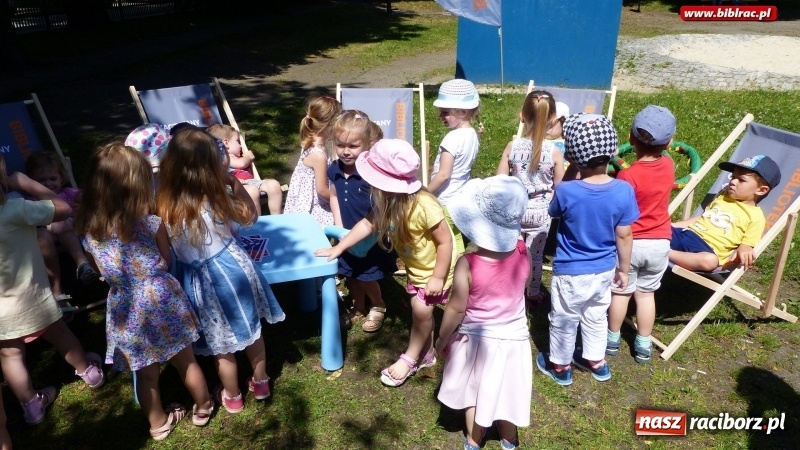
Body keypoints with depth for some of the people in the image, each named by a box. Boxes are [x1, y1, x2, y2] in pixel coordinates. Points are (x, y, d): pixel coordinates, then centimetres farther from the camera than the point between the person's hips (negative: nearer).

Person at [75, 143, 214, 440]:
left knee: (146, 374, 20)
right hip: (162, 300, -2)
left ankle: (159, 423, 40)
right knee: (186, 361, 20)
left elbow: (103, 272, 7)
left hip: (127, 310, 3)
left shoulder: (89, 232, -8)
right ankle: (202, 407, 41)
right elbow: (166, 262, -3)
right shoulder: (152, 224, -18)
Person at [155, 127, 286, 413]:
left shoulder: (163, 206, -19)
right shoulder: (217, 201, -20)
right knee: (252, 331, 24)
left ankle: (232, 397, 40)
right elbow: (249, 216, -1)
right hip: (232, 269, 0)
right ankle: (260, 383, 43)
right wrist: (234, 182, -2)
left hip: (200, 282, 0)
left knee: (222, 346, 20)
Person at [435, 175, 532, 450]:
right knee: (506, 392, 24)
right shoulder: (522, 253, -18)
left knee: (475, 394, 21)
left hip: (477, 339, -3)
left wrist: (442, 340, -2)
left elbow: (456, 309, -18)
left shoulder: (468, 264, -29)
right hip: (514, 337, 3)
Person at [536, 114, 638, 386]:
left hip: (571, 273, -4)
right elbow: (624, 235, -8)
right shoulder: (624, 191, -18)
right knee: (596, 316, 27)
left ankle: (560, 366, 38)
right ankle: (596, 361, 46)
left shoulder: (566, 192, -27)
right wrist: (623, 269, 7)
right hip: (604, 270, 4)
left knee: (564, 321, 18)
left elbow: (554, 213, -4)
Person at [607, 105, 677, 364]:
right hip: (660, 243, 4)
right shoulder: (668, 166, -7)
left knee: (620, 292, 14)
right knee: (646, 293, 17)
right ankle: (643, 346, 27)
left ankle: (612, 340, 30)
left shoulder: (627, 176, -22)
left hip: (631, 243, -4)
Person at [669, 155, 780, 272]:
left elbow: (747, 244, 1)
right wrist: (673, 225, 14)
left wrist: (743, 250, -25)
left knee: (709, 260, -40)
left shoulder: (756, 216, 4)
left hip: (709, 248, -6)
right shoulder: (723, 196, 22)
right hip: (686, 232, 6)